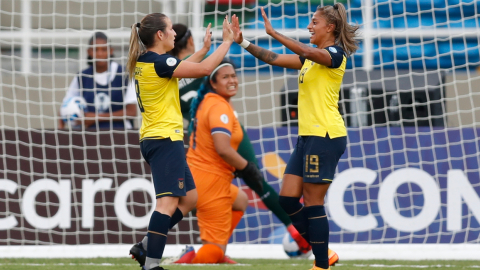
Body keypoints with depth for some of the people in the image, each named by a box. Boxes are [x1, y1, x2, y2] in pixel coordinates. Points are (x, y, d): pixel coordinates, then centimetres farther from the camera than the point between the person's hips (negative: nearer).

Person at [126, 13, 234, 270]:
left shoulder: (143, 63, 12)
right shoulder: (158, 62, -16)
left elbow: (186, 66, 29)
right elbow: (204, 69, -17)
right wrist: (227, 42, -7)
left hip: (153, 140, 10)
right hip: (166, 140, -10)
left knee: (189, 198, 16)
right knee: (168, 201, -15)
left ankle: (145, 247, 13)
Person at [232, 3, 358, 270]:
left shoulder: (336, 53, -9)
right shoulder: (309, 57, 17)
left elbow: (309, 52, -28)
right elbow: (275, 58, 17)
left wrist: (273, 32, -31)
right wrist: (244, 42, 7)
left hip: (326, 137, -9)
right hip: (307, 136, 9)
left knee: (313, 203, -7)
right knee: (287, 199, 7)